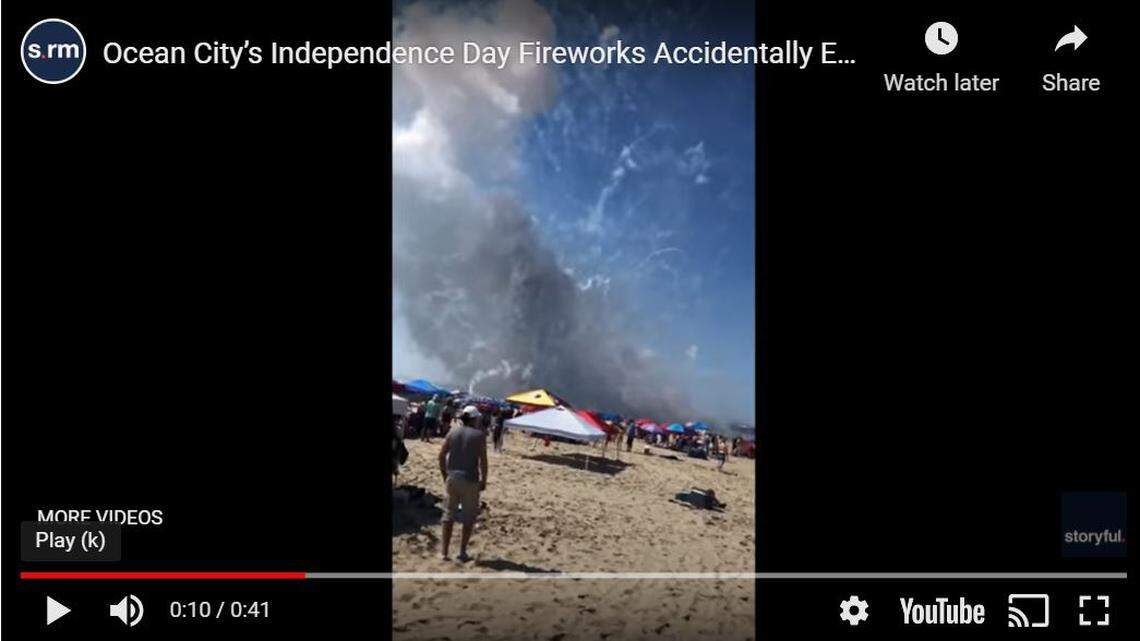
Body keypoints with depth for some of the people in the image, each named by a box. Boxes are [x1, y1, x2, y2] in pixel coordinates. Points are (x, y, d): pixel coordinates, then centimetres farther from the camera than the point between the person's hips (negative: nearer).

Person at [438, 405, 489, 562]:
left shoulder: (452, 433, 7)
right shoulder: (479, 435, -4)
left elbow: (441, 455, 4)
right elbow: (482, 460, -9)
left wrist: (445, 475, 13)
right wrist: (483, 480, -1)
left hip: (452, 478, 4)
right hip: (470, 480, -4)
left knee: (449, 514, 12)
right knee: (469, 517, 9)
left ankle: (444, 552, 13)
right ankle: (462, 552, 10)